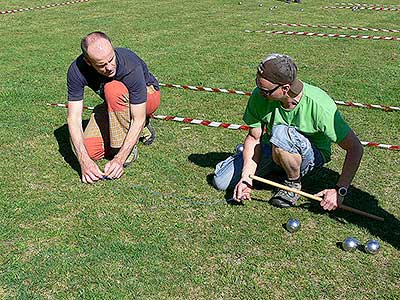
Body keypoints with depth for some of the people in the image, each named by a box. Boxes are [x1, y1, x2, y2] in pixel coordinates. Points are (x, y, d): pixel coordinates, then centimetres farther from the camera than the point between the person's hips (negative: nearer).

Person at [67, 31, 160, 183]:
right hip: (115, 103, 4)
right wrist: (85, 161, -38)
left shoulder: (131, 66, -37)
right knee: (90, 150, -16)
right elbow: (74, 118, -27)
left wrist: (119, 159, -41)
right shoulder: (77, 70, -27)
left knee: (113, 88, -37)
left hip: (147, 95, -4)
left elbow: (139, 119, -35)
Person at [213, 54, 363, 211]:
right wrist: (246, 177, -22)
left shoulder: (319, 105, -32)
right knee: (221, 181, -5)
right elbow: (254, 137, -11)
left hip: (311, 155, -4)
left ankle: (293, 182, -9)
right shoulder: (259, 96, -22)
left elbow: (355, 148, -25)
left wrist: (339, 191, -30)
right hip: (271, 148, 4)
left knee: (281, 132, -38)